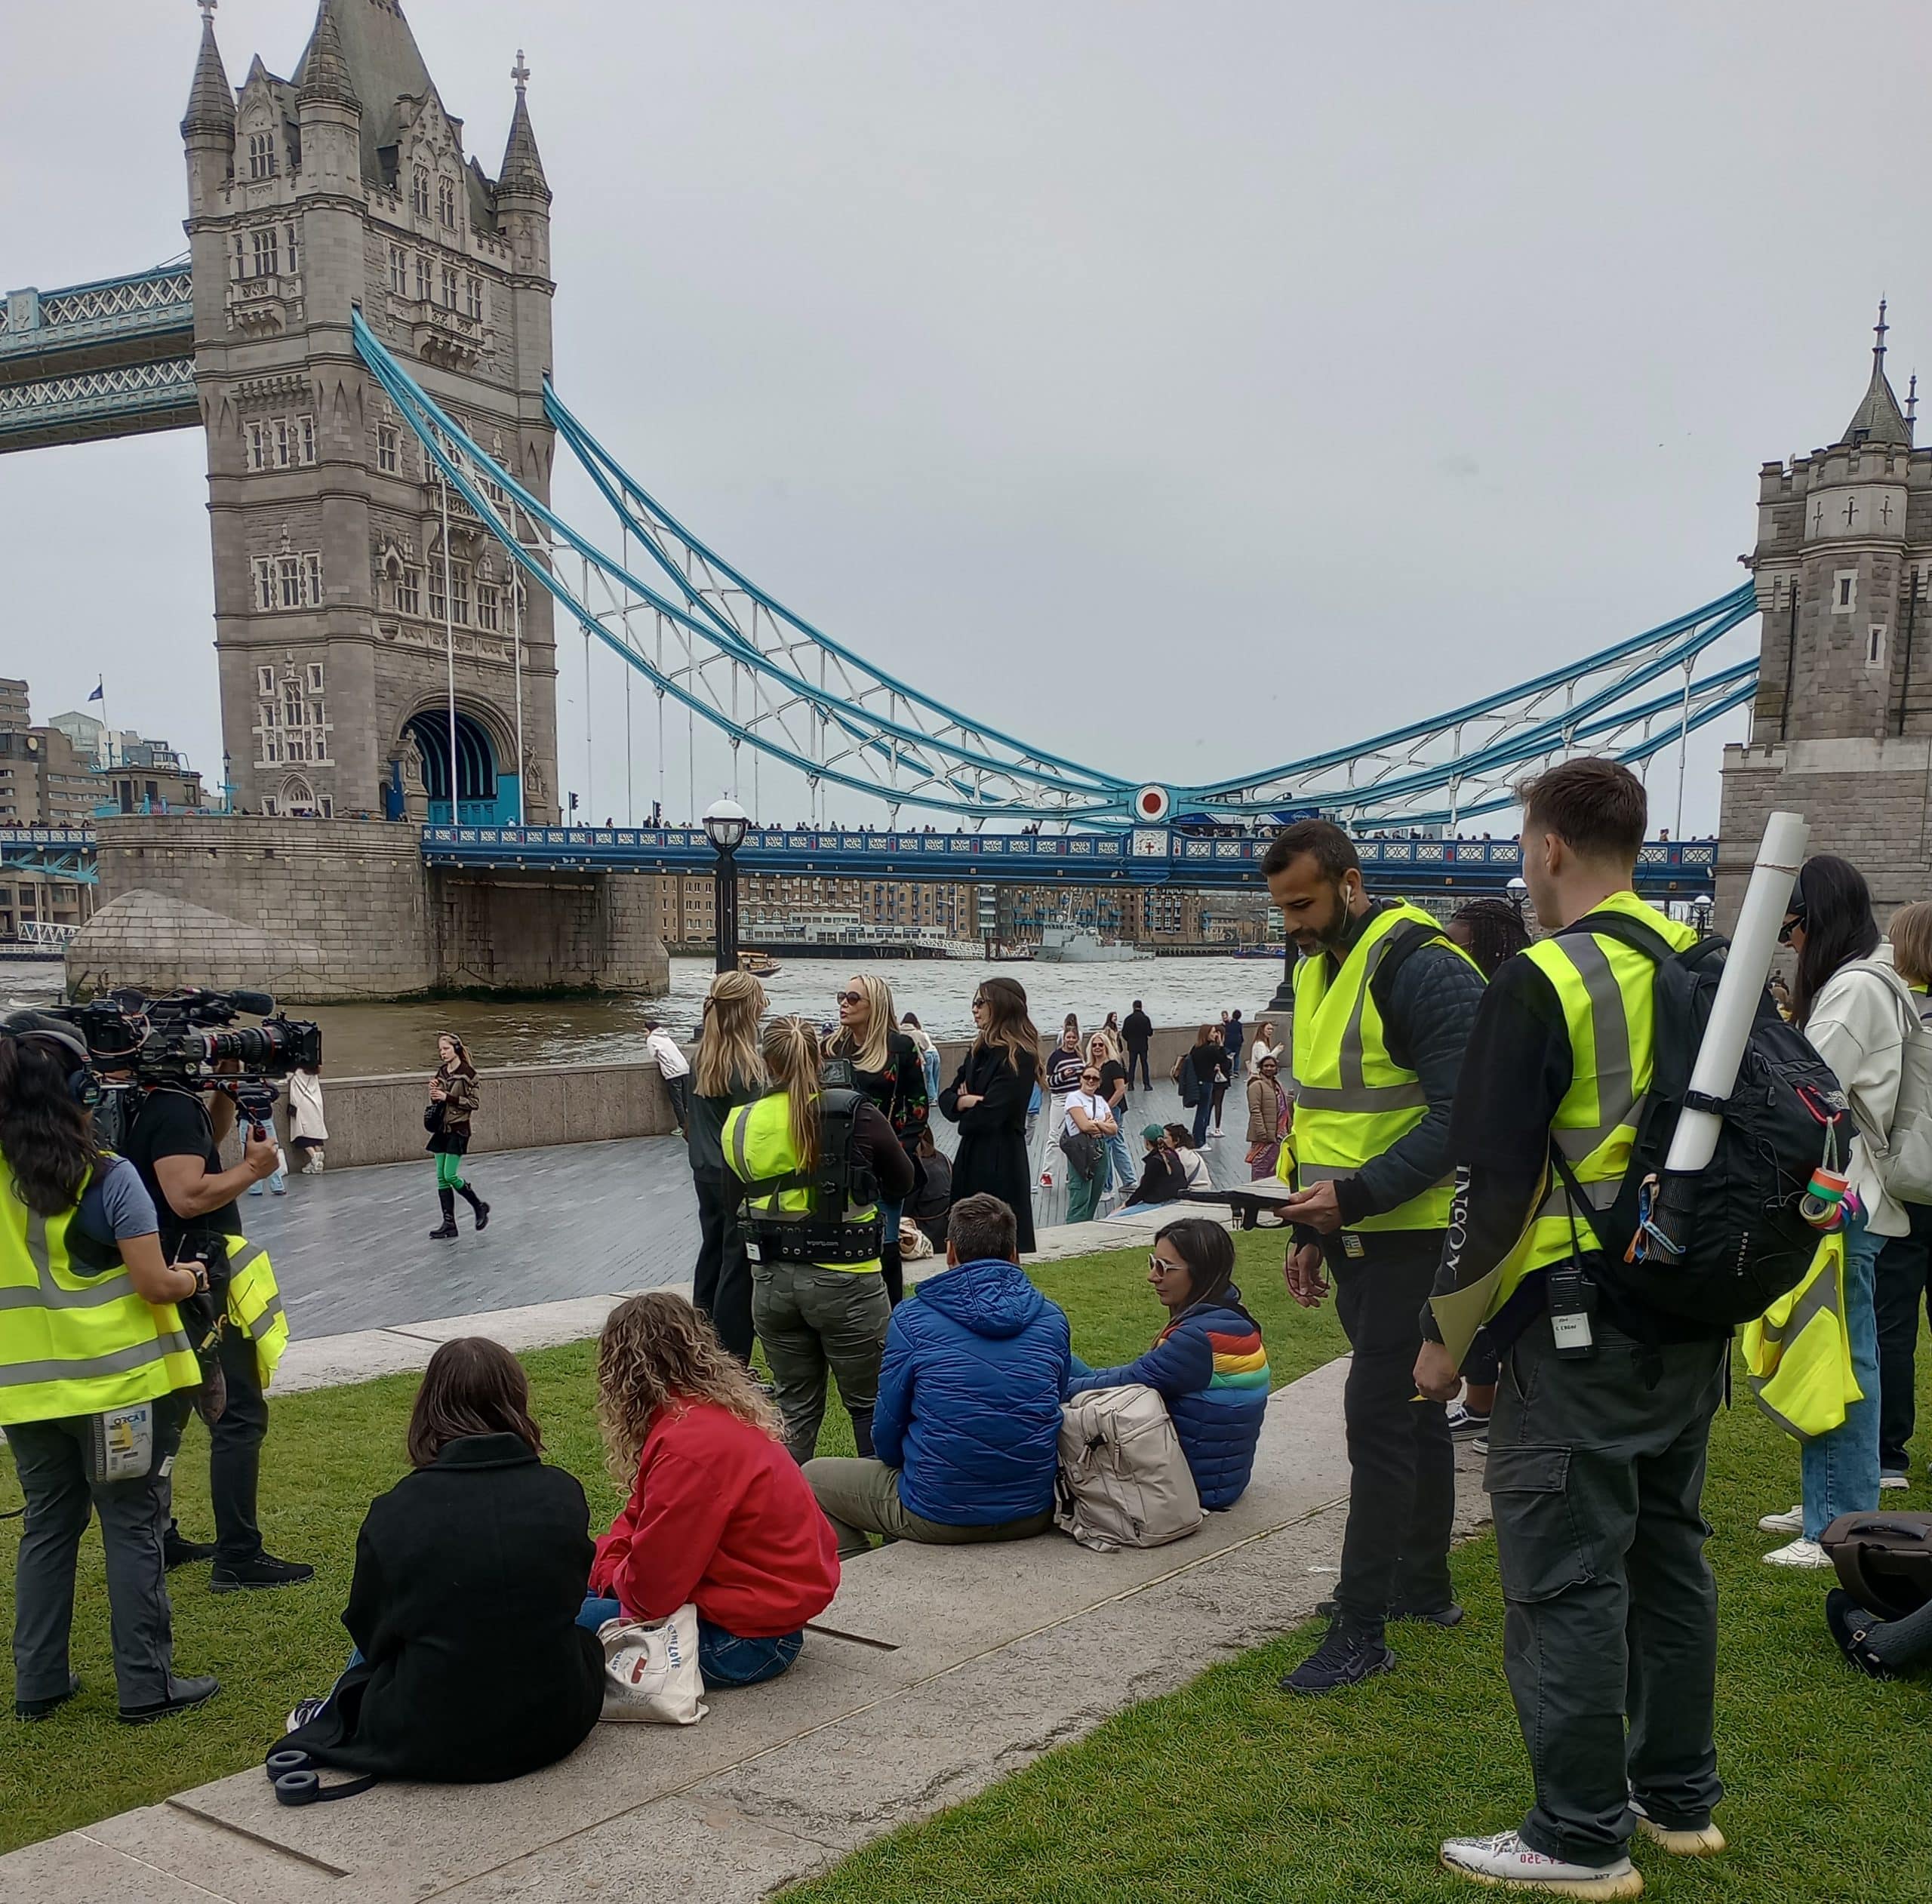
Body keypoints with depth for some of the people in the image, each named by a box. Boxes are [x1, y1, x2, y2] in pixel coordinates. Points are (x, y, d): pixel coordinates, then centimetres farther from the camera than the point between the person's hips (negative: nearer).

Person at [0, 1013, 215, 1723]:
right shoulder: (109, 1177, -15)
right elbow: (154, 1285, -15)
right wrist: (193, 1277, 6)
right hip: (118, 1383, -5)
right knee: (133, 1530, 5)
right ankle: (146, 1685, 11)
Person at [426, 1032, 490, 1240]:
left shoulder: (467, 1073, -10)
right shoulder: (441, 1072, 10)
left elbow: (473, 1102, -13)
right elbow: (437, 1104, 17)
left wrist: (448, 1097, -18)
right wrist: (434, 1094, -4)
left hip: (458, 1129, -7)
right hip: (441, 1129, 7)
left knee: (450, 1176, -11)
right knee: (441, 1178, 3)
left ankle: (480, 1207, 11)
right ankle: (449, 1225, 5)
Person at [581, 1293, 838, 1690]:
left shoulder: (688, 1448, -25)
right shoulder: (720, 1408, 4)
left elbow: (650, 1592, -20)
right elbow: (643, 1517, 13)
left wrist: (610, 1573, 0)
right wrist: (607, 1563, -4)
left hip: (747, 1640, -9)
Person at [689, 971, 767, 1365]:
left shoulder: (704, 1053, 4)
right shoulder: (745, 1063, -19)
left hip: (706, 1173, 8)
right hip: (738, 1176, -8)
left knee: (713, 1252, 17)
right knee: (739, 1263, -1)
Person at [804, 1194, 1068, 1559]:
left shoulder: (911, 1320, -9)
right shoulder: (1051, 1320, 1)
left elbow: (887, 1439, -1)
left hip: (938, 1516, -4)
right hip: (1034, 1516, 4)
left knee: (812, 1477, 19)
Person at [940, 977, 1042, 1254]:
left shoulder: (1019, 1057, -13)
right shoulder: (979, 1050, 13)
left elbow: (989, 1114, -20)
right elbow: (947, 1098, 10)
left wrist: (964, 1114, 0)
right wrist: (965, 1101, -11)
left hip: (1001, 1161, -8)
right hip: (971, 1157, 8)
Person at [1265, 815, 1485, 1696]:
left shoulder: (1423, 968, -18)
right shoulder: (1317, 970, 11)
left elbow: (1458, 1118, -23)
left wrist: (1356, 1196, -27)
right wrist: (1311, 1230, 15)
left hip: (1414, 1235, -9)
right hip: (1355, 1235, 9)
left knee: (1379, 1417, -7)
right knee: (1410, 1408, 18)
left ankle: (1361, 1629, 0)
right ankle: (1424, 1584, 32)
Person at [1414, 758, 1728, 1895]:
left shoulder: (1543, 983, -16)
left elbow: (1494, 1183, -17)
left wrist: (1448, 1334, -7)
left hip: (1579, 1329, -8)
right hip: (1693, 1324, 8)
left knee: (1565, 1575, 2)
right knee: (1666, 1549, 18)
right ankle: (1680, 1798, 31)